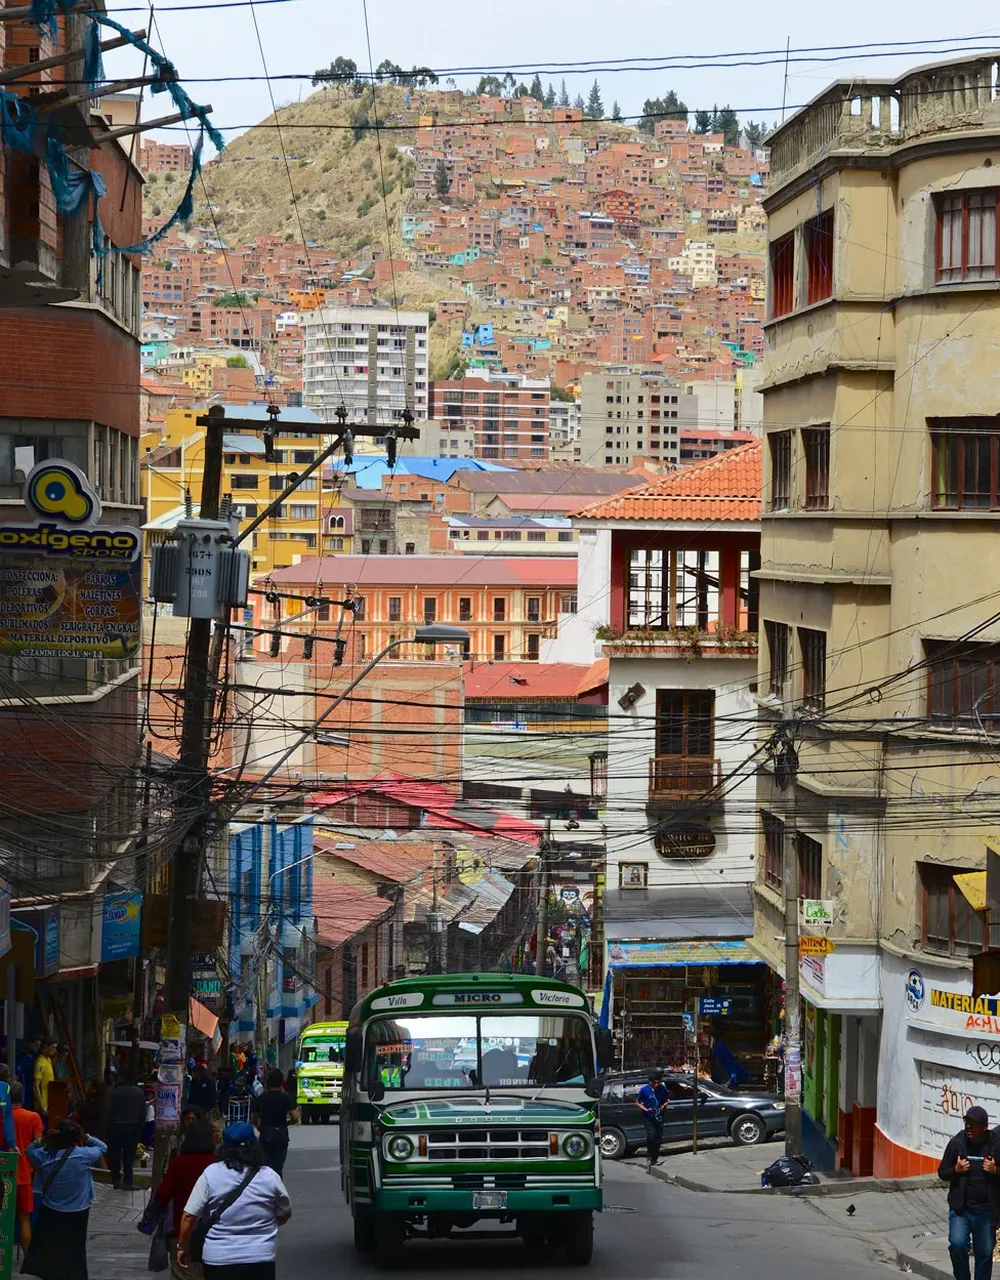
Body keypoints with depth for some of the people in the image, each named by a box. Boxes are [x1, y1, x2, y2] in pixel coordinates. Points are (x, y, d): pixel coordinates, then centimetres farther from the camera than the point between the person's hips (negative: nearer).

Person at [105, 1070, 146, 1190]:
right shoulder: (139, 1093, 2)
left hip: (116, 1127, -4)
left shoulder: (115, 1092, -13)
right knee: (129, 1156, 8)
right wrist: (139, 1126, 13)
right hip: (133, 1129, 4)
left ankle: (116, 1180, 7)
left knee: (114, 1155, 8)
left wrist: (107, 1127, -1)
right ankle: (128, 1182, 4)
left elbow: (109, 1113, -11)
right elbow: (143, 1113, 5)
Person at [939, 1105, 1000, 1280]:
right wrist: (956, 1170, -13)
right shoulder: (957, 1142, -2)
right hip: (960, 1208, 0)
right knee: (957, 1244, -16)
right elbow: (942, 1172, 7)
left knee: (985, 1253, 7)